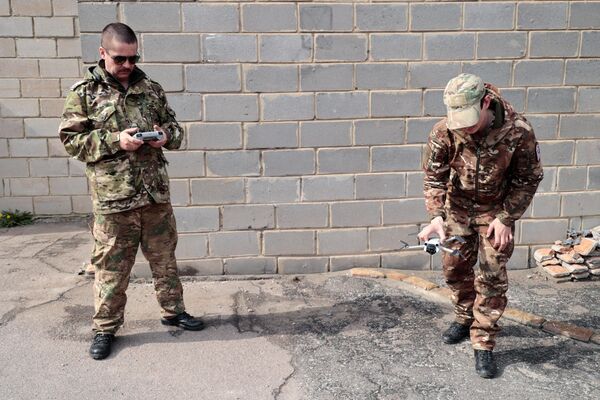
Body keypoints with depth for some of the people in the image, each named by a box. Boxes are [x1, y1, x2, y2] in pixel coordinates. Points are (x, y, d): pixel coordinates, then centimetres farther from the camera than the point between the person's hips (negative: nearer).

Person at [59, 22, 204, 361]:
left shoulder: (151, 88, 9)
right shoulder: (85, 92, -1)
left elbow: (175, 126, 16)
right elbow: (71, 139, -3)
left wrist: (166, 135, -8)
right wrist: (114, 141, -16)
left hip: (156, 193, 4)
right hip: (113, 197, -3)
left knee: (165, 258, 15)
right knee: (111, 266, 7)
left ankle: (173, 310, 33)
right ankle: (105, 327, 24)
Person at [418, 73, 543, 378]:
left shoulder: (518, 131, -27)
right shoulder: (444, 132, -24)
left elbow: (528, 179, -12)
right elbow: (433, 178, -15)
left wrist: (505, 218, -15)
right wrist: (436, 216, -30)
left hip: (496, 210, -2)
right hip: (458, 207, 2)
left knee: (492, 276, -3)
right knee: (455, 267, 11)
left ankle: (483, 344, 10)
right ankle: (465, 318, 37)